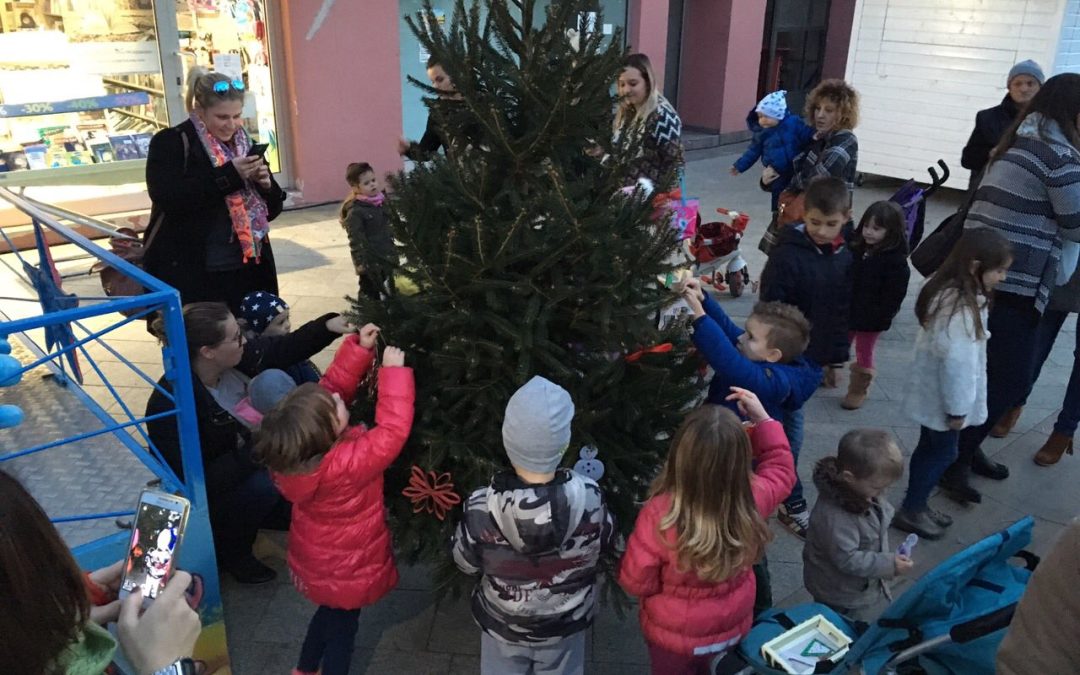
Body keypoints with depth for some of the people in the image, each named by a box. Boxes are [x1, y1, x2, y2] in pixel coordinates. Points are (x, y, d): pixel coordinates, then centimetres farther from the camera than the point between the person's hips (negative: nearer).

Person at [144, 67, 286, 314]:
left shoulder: (245, 145, 12)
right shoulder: (170, 143, -4)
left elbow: (272, 209, 14)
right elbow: (168, 199, -20)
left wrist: (265, 184, -8)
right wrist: (228, 175, -22)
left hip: (246, 272, 5)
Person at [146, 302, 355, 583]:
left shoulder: (236, 360, -18)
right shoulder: (170, 405, -35)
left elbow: (285, 348, -1)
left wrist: (328, 325, -14)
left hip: (241, 467, 7)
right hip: (199, 502, -6)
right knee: (264, 483, -30)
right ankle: (230, 552, -3)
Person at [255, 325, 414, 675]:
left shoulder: (293, 451, -21)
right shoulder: (346, 465, -41)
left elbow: (333, 385, -12)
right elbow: (392, 431, -39)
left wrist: (359, 349, -17)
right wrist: (393, 371, -33)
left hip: (314, 558, 7)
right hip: (346, 568, -7)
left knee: (331, 611, 33)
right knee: (343, 622, 20)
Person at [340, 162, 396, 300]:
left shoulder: (381, 202, 6)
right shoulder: (355, 211, -18)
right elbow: (356, 240, -19)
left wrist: (393, 253, 18)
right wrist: (361, 262, -21)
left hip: (386, 259, 8)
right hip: (370, 263, -7)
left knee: (388, 292, 20)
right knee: (370, 295, 6)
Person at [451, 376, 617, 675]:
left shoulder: (481, 509, -32)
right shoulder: (589, 499, -30)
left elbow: (466, 563, -13)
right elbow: (607, 543, -8)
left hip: (502, 625, 0)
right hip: (566, 625, 1)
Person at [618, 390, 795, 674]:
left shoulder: (659, 515, -39)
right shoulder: (752, 499, -27)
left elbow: (636, 581, -22)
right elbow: (781, 470, -2)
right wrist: (763, 420, -3)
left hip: (674, 634, -3)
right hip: (733, 627, 3)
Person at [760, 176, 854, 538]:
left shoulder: (843, 257, 2)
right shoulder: (787, 255, -20)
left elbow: (842, 311, 11)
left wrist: (834, 358, 15)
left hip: (814, 357, 6)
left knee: (782, 425, 18)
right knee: (790, 430, 2)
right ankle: (792, 504, 17)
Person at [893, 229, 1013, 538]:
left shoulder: (947, 290, 2)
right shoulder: (960, 307, -30)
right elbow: (956, 362, -28)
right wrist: (957, 408, -19)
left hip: (933, 392, 9)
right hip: (942, 397, -9)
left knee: (931, 448, 21)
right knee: (942, 452, 8)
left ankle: (916, 505, 36)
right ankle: (909, 511, 22)